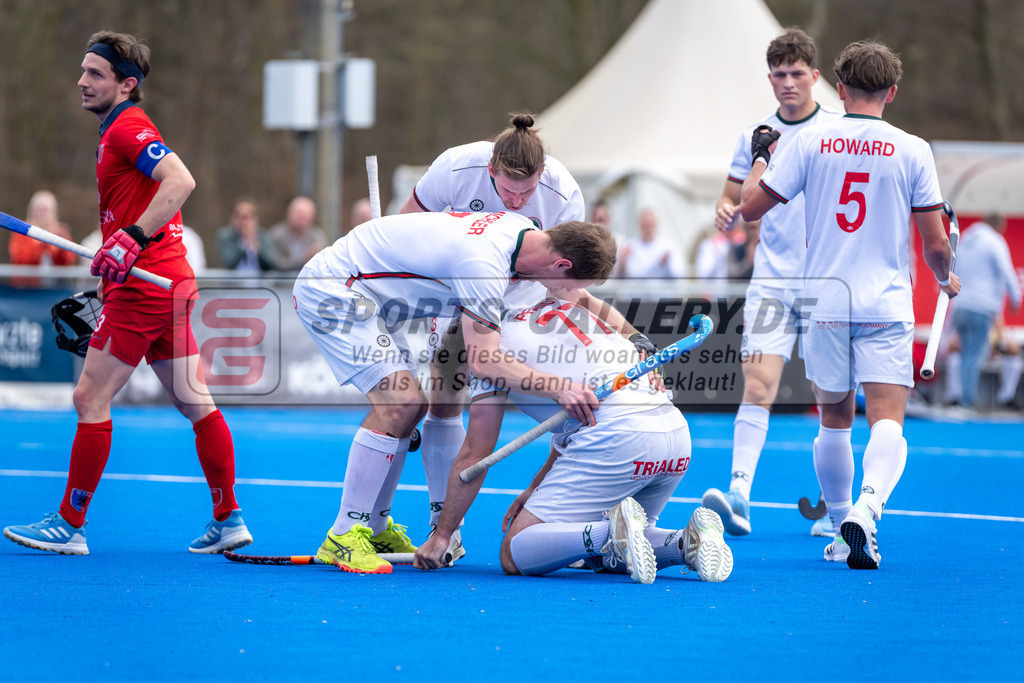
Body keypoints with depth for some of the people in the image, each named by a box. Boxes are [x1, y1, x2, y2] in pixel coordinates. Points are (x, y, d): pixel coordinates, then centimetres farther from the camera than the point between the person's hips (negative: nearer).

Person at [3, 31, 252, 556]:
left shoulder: (127, 127, -11)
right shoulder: (117, 129, 19)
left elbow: (181, 180, -25)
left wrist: (132, 239, -29)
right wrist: (111, 262, 22)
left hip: (144, 282, -10)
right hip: (170, 281, 10)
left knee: (90, 397, -7)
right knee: (194, 402, 10)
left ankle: (69, 526, -4)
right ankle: (228, 521, 13)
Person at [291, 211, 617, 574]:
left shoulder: (524, 228, -1)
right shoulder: (483, 262, -31)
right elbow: (482, 360, -33)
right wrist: (559, 388, -38)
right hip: (330, 290, -10)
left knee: (410, 403, 9)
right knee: (397, 403, -18)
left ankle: (374, 527, 20)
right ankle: (343, 536, -13)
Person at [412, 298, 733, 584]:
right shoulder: (558, 308, 30)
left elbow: (474, 455, 10)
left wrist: (441, 535, 18)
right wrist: (537, 488, 40)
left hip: (618, 437, -8)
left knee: (514, 556, -3)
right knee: (601, 555, 26)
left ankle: (615, 529, -26)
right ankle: (686, 541, -1)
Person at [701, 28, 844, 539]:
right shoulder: (754, 136, 9)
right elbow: (734, 196, 16)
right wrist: (726, 211, -8)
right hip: (770, 281, 2)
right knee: (757, 385, -12)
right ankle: (739, 495, -20)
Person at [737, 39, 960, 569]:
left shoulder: (810, 141, 0)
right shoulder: (912, 150, -2)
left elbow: (750, 206, 3)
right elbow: (935, 243, 0)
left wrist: (760, 157, 21)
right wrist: (945, 278, 22)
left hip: (826, 304, 2)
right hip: (887, 306, -2)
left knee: (834, 420, 16)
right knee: (887, 421, -8)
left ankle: (841, 530, 22)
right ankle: (867, 507, -34)